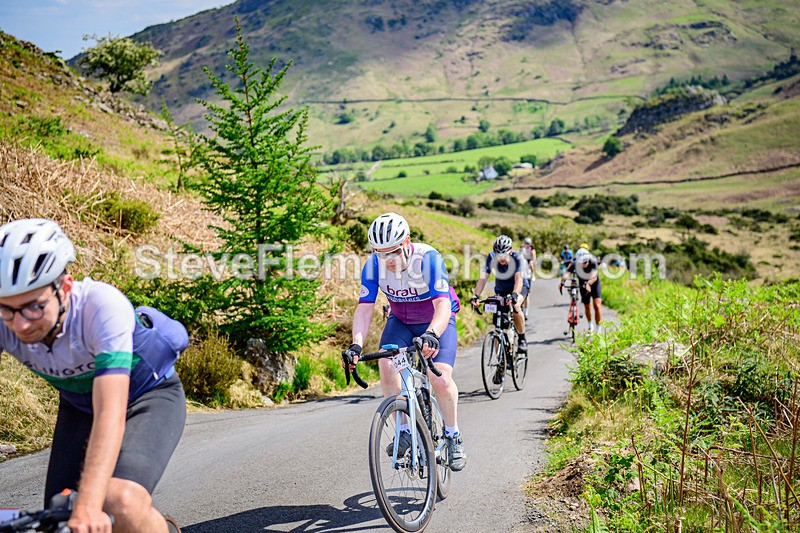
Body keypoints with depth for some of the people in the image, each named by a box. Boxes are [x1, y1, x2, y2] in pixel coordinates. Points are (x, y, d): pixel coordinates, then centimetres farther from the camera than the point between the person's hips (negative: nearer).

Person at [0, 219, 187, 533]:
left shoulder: (102, 305, -37)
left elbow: (111, 416, -44)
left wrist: (88, 506, -56)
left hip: (150, 396, -4)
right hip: (79, 404, 5)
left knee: (123, 502, -30)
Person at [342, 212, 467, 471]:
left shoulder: (428, 258, -32)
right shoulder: (374, 264, -21)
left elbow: (443, 305, -39)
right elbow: (364, 307, -23)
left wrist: (431, 334, -58)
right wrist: (356, 345, -40)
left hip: (437, 321, -3)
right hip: (400, 321, 3)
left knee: (440, 378, -21)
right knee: (386, 365, -23)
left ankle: (453, 437, 2)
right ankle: (405, 432, -8)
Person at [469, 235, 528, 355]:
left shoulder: (517, 257, -27)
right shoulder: (491, 257, -21)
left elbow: (519, 279, -40)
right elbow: (483, 278, -28)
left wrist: (514, 295, -58)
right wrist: (476, 295, -43)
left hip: (518, 288, -3)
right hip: (501, 290, 3)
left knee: (515, 307, -36)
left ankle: (522, 339, -16)